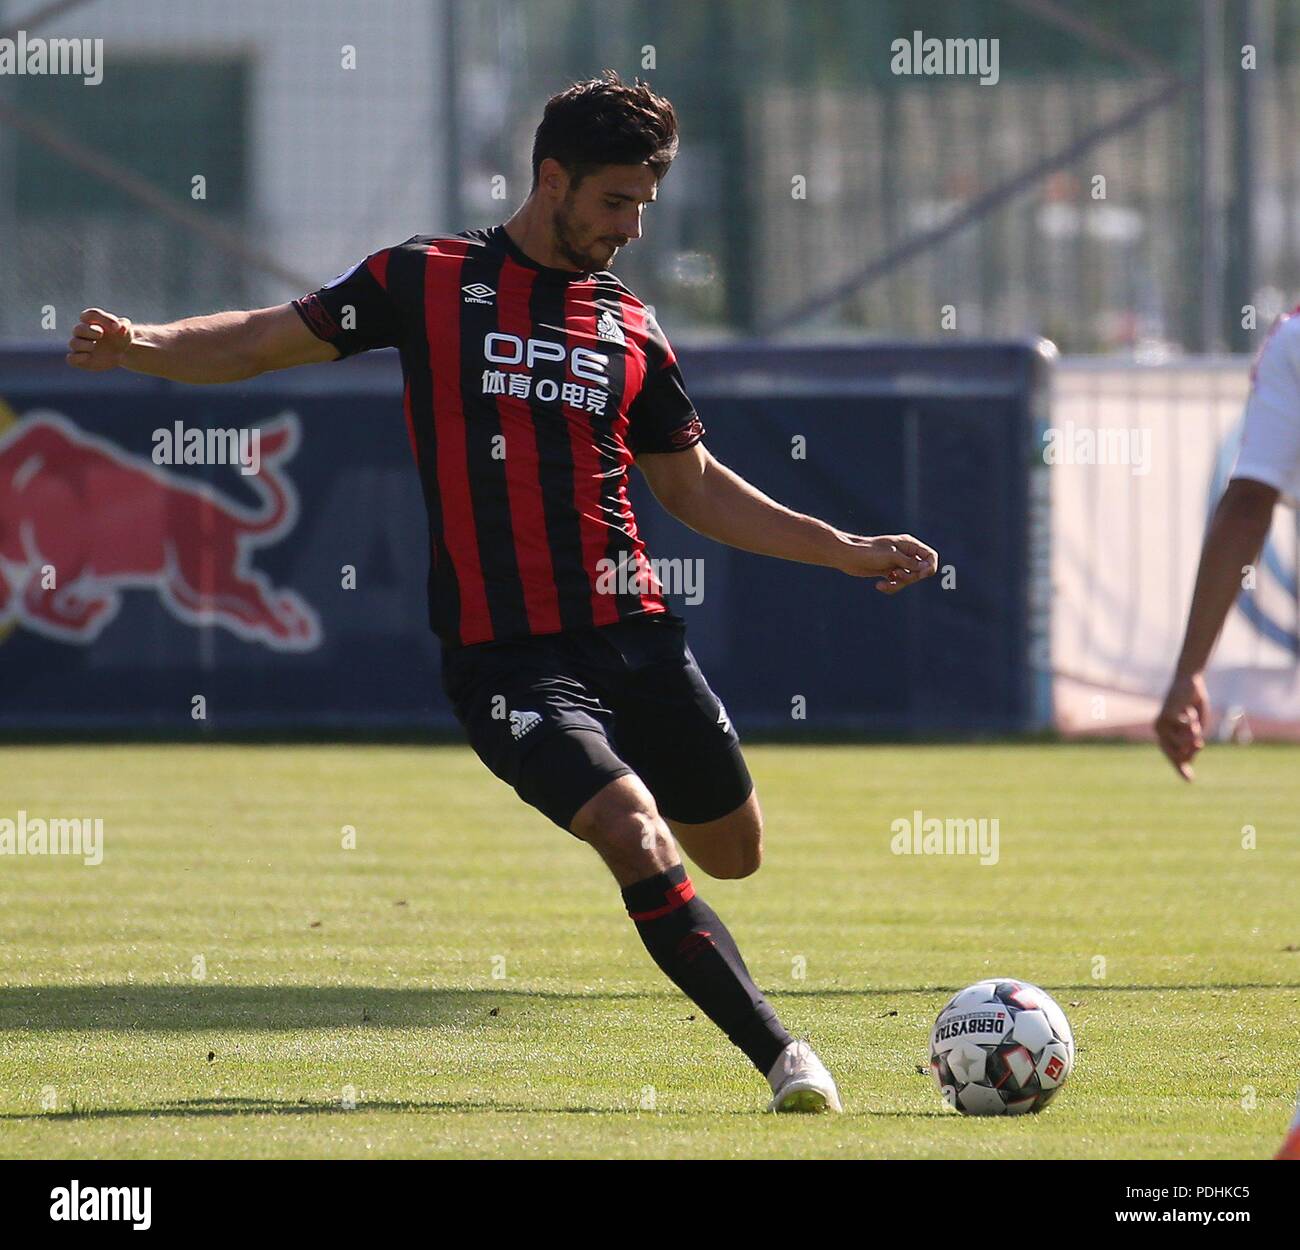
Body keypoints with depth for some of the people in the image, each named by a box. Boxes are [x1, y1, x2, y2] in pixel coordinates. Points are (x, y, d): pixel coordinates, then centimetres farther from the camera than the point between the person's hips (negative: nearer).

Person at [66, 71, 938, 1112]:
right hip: (506, 656, -5)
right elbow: (262, 343, 5)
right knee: (638, 839, -23)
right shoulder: (426, 281, 1)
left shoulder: (633, 333, 12)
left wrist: (849, 552, 18)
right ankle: (784, 1058, -17)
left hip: (635, 634, 5)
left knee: (733, 852, 10)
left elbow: (694, 487, 22)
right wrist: (141, 346, -13)